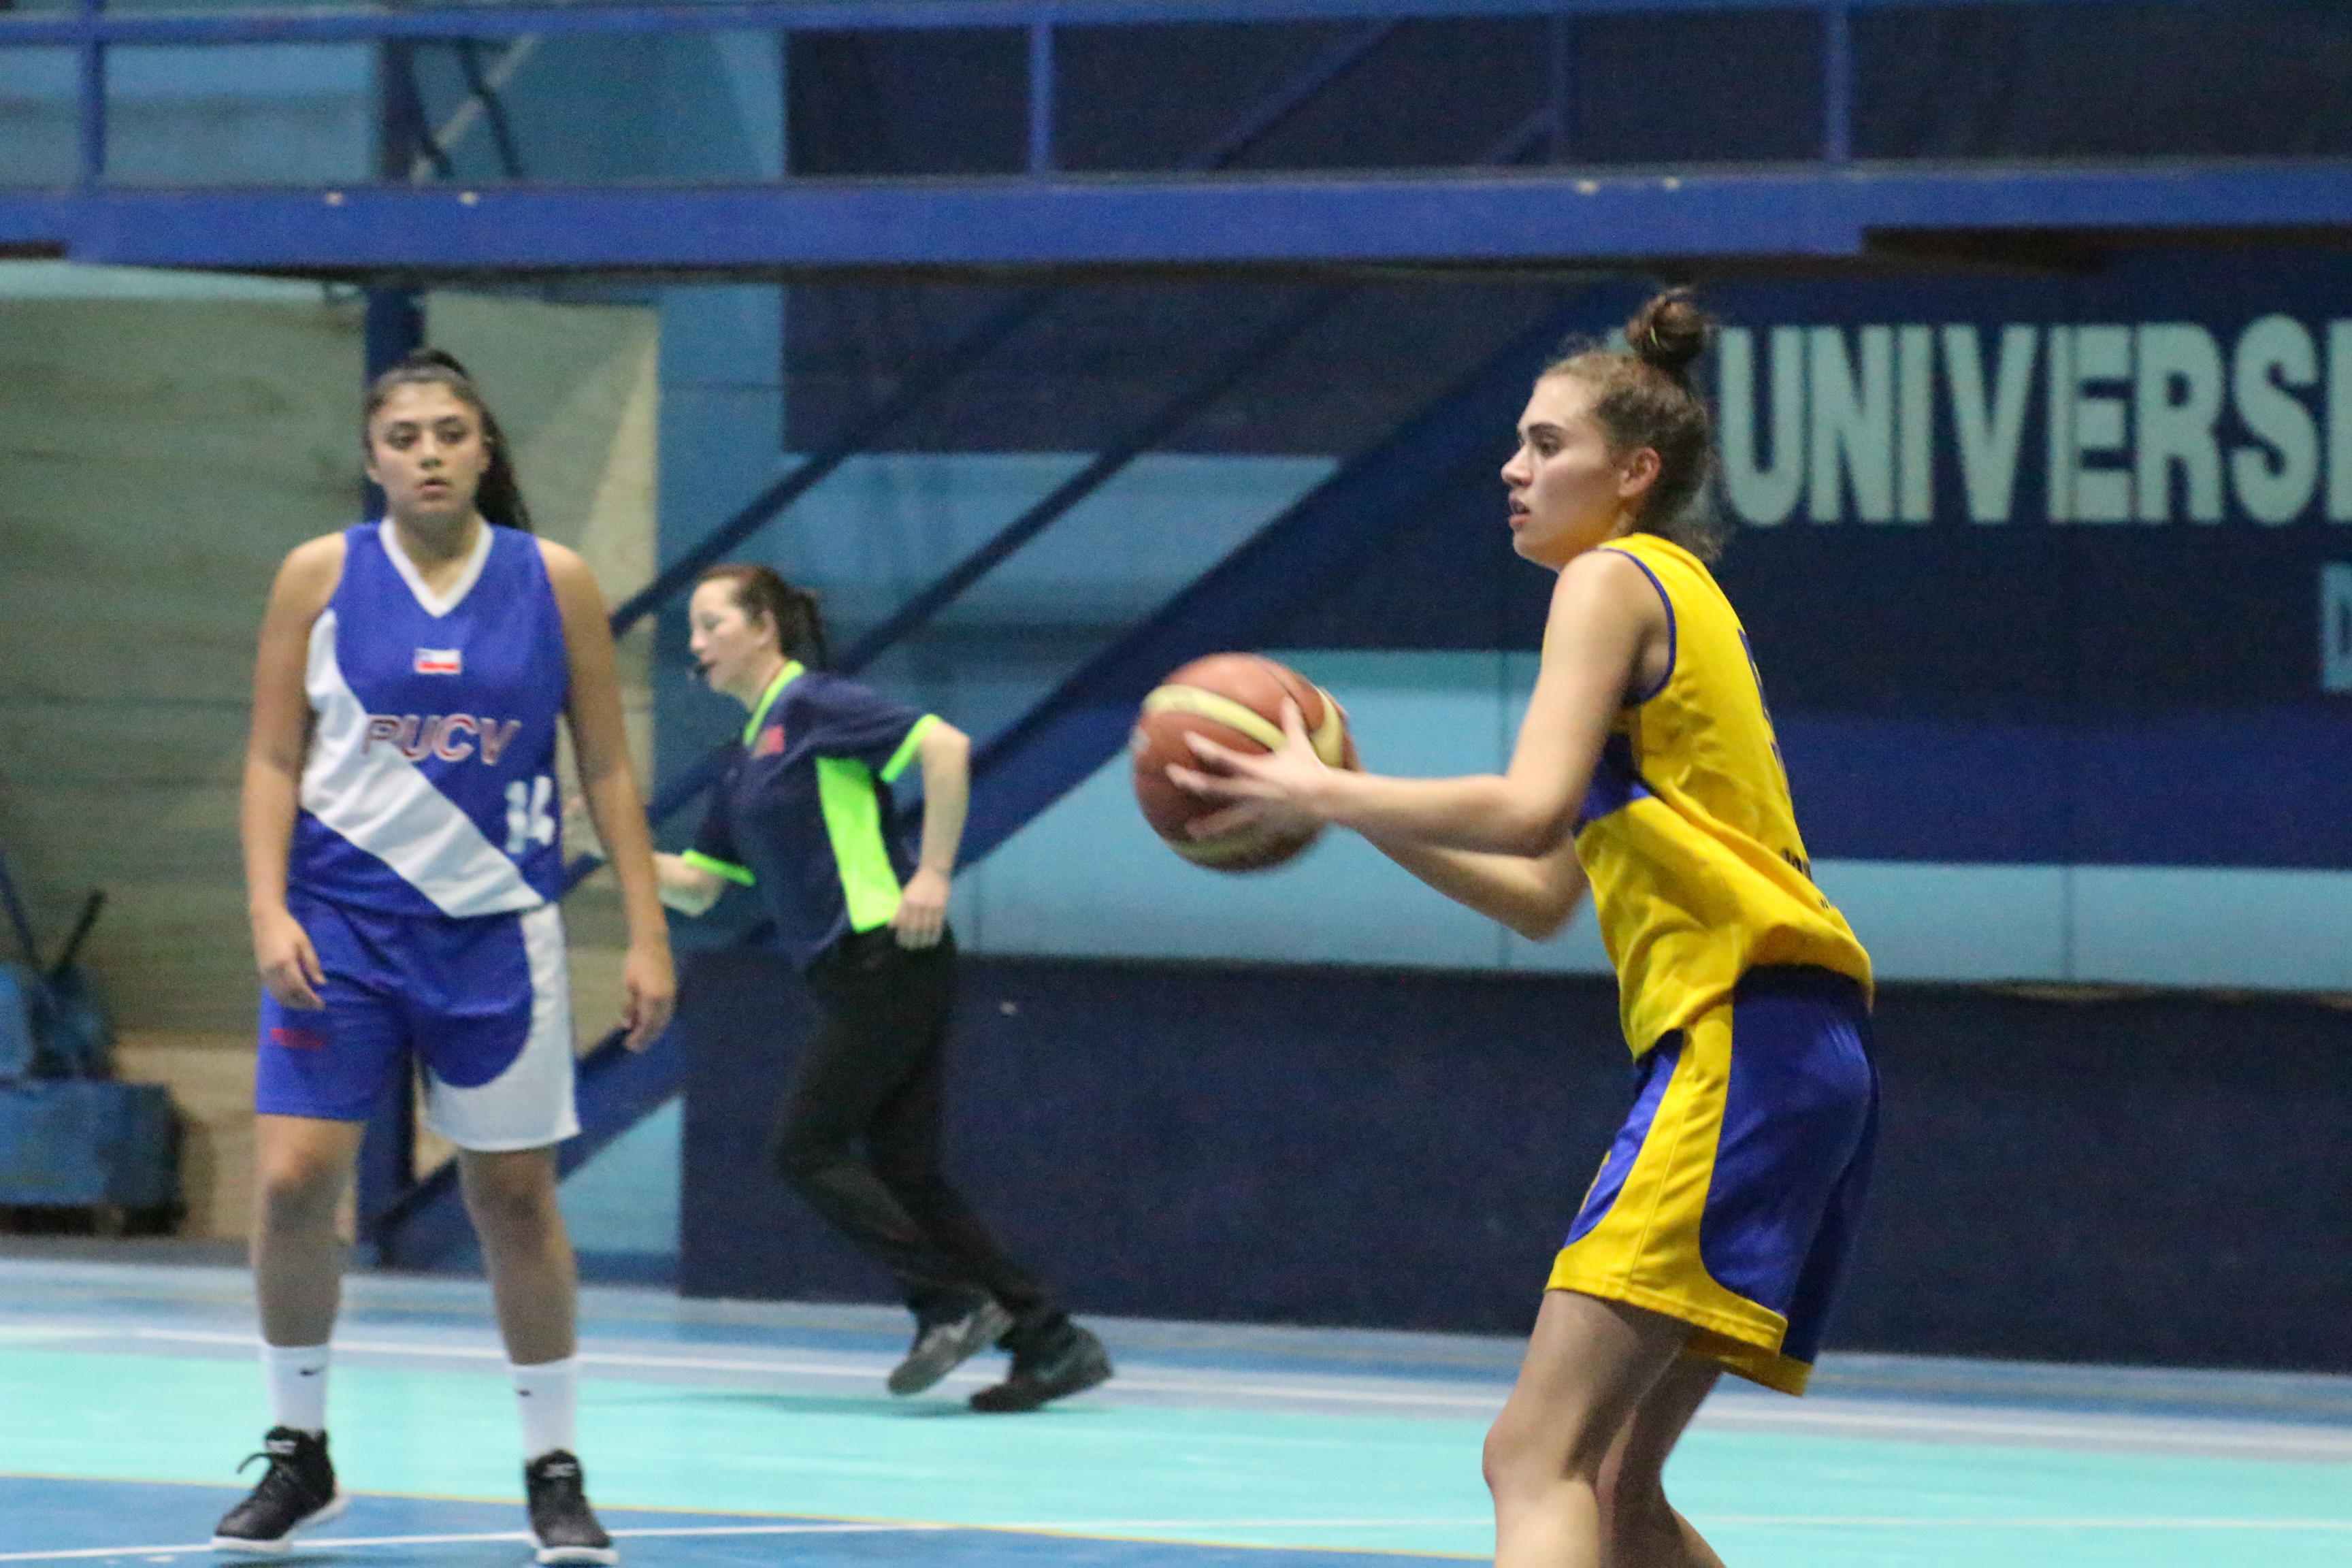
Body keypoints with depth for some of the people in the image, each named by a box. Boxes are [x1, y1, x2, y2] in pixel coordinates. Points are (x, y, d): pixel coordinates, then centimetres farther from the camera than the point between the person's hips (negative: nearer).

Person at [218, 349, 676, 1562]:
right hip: (341, 924, 0)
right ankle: (297, 1453, 9)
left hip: (494, 927, 0)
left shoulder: (553, 582, 1)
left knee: (515, 1196, 4)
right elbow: (272, 760, 2)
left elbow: (608, 768, 5)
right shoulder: (320, 575, 0)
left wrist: (646, 932, 0)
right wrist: (269, 910, -10)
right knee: (294, 1181, -9)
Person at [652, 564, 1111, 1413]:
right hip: (849, 977, 9)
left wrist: (933, 875, -20)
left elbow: (943, 745, -18)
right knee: (903, 1171, 4)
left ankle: (953, 1304, -6)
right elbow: (696, 885, 22)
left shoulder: (813, 705, -7)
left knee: (807, 1146, -8)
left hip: (887, 956, -9)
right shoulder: (749, 755, 20)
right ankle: (1048, 1337, 4)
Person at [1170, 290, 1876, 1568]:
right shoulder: (1676, 600, 26)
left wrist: (1320, 790, -9)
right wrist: (1350, 811, 18)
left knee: (1537, 1457, -18)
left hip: (1745, 1040, -10)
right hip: (1795, 1055, 10)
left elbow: (1530, 811, -19)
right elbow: (1542, 898, 27)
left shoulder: (1614, 579, -2)